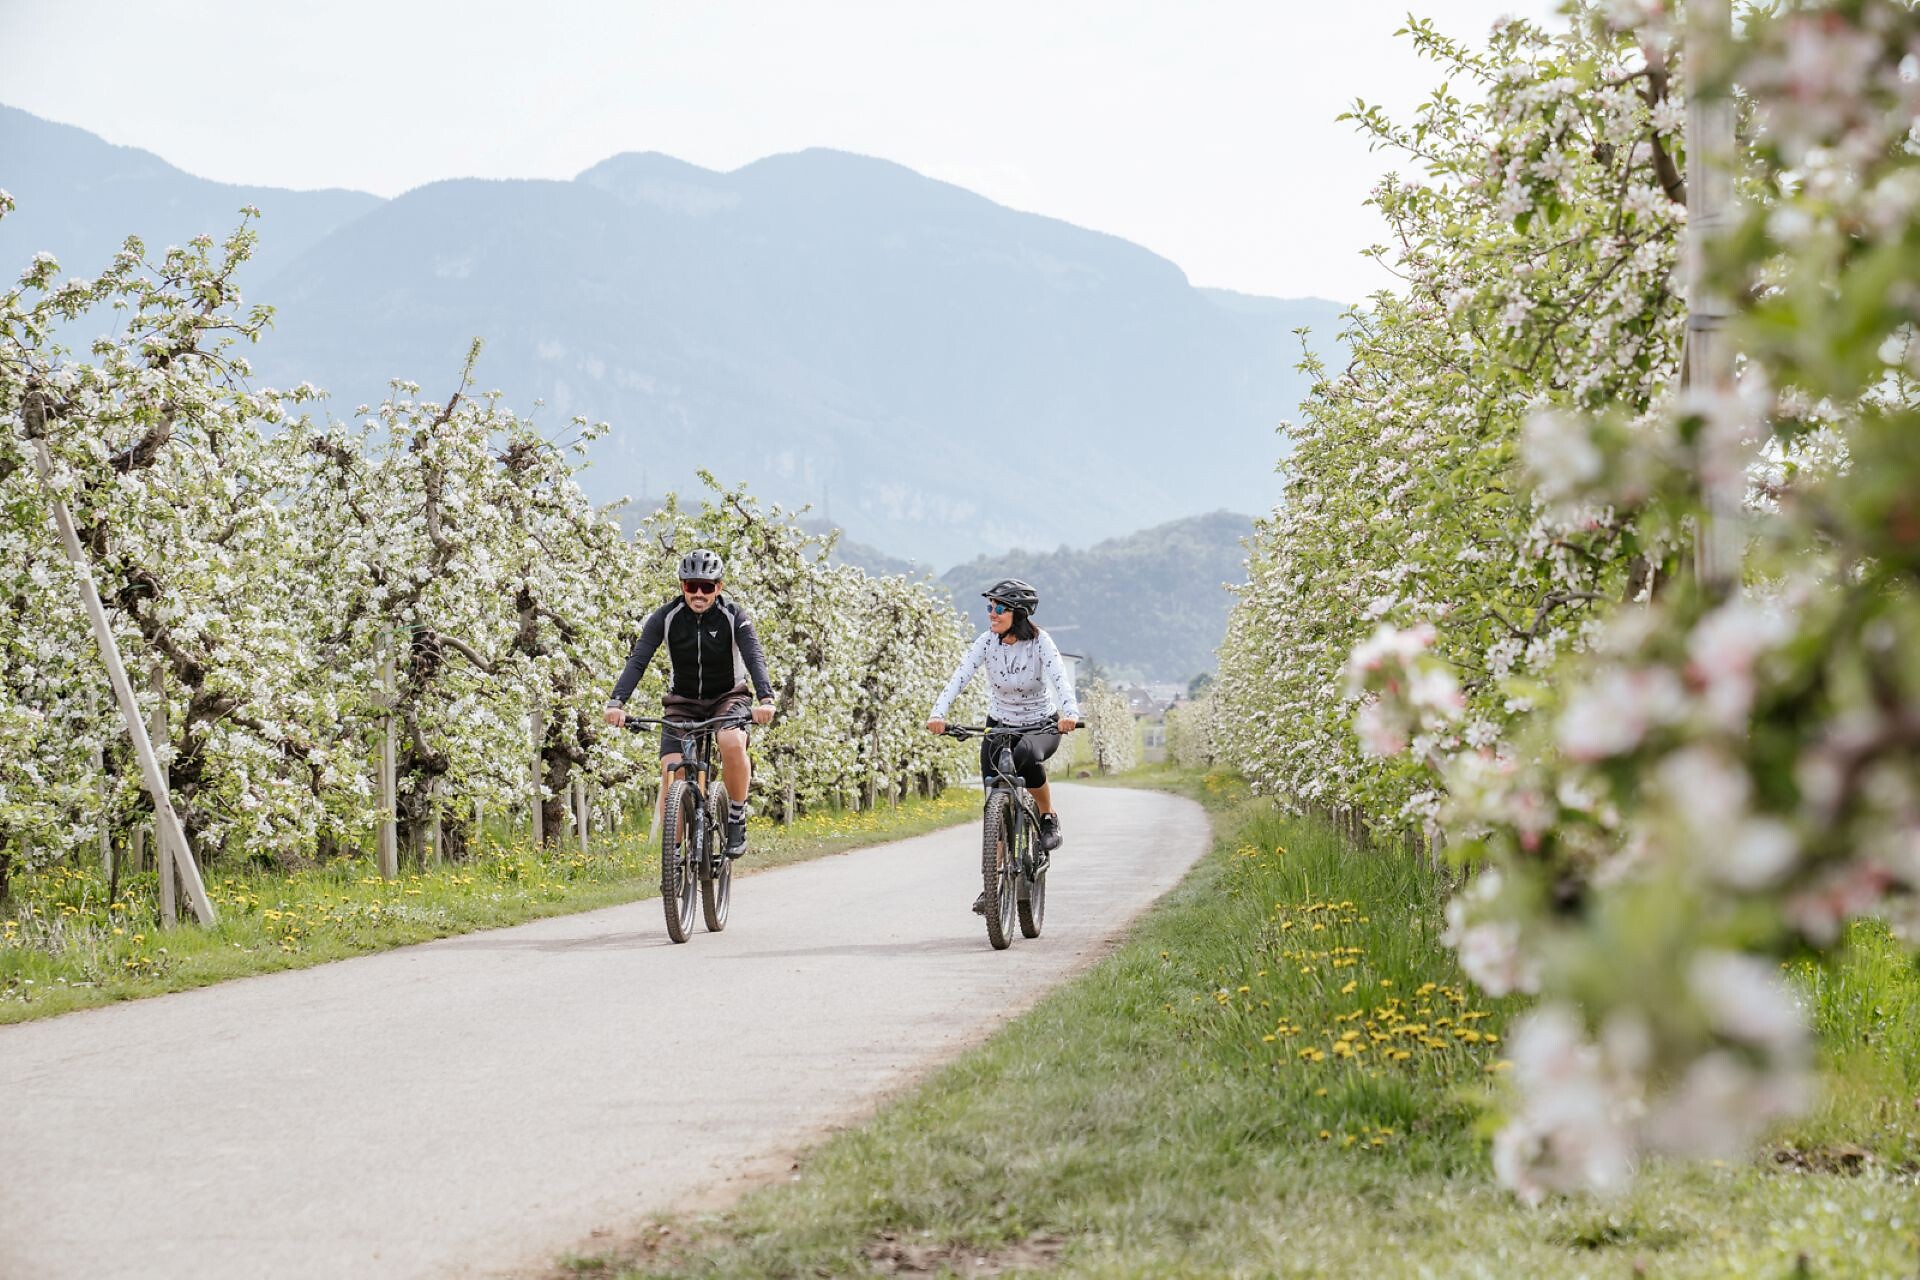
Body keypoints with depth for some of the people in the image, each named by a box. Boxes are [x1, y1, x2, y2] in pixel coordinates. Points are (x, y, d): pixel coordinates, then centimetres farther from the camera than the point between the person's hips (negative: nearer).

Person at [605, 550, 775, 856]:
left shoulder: (734, 616, -17)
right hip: (683, 701, 2)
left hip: (727, 697, -2)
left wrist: (765, 699, -49)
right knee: (671, 773, -16)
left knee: (733, 743, -34)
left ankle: (737, 820, -13)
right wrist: (617, 702, -40)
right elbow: (638, 660, -23)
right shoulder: (665, 617, -14)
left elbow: (754, 658, -29)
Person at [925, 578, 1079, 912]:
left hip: (1041, 726, -3)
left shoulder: (1040, 642, -19)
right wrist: (938, 713, -41)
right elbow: (959, 677, -24)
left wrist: (1070, 713, -54)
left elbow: (1060, 679, -34)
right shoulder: (987, 642, -12)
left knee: (1025, 756, -38)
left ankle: (1048, 817, -12)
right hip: (999, 726, 3)